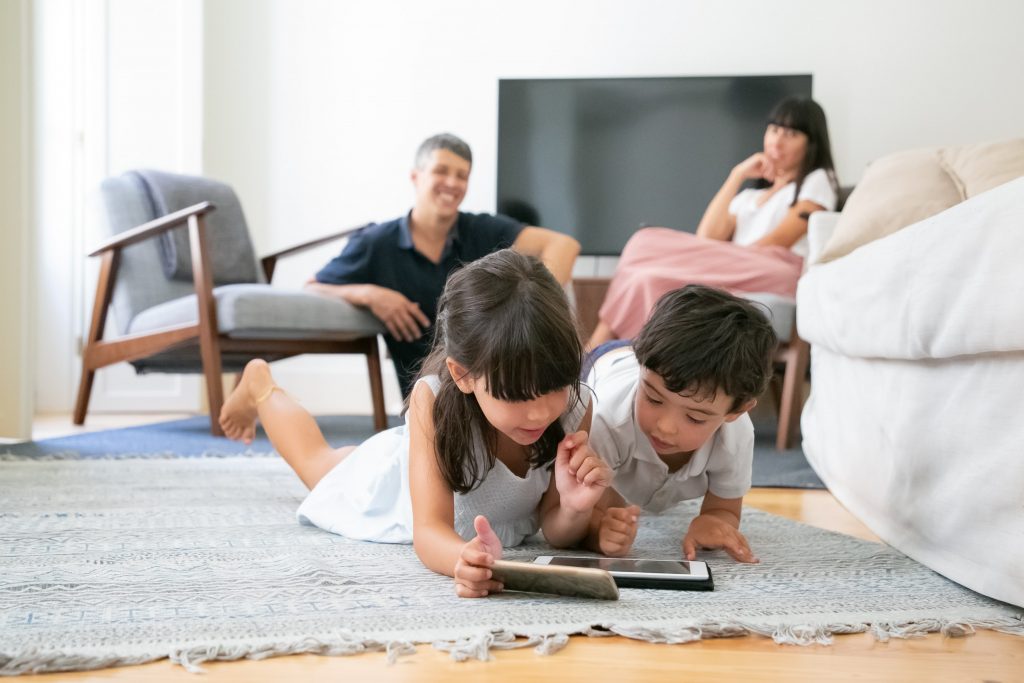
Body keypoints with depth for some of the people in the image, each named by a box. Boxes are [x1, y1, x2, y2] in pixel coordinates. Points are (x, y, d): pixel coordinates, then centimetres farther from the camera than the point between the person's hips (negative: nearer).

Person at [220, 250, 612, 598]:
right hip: (394, 480, -1)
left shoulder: (575, 407, -38)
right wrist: (466, 559, -74)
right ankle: (259, 384, 53)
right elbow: (429, 529, -50)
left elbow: (556, 533, -27)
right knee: (316, 460, 30)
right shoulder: (435, 399, -45)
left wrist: (575, 510, -51)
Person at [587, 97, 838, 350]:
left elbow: (778, 242, 2)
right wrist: (737, 177, 16)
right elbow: (707, 239, 13)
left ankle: (601, 342, -26)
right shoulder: (749, 196, 34)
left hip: (773, 276, -6)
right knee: (649, 277, -27)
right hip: (731, 275, 6)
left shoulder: (817, 181, 20)